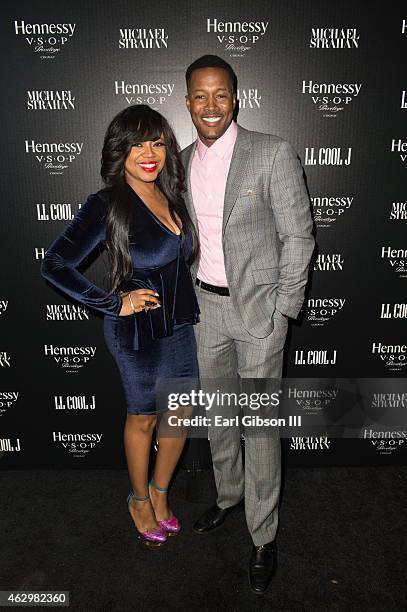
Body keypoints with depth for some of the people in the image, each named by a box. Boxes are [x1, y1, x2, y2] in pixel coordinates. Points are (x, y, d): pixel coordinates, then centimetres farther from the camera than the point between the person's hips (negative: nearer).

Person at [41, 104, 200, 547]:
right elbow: (55, 265, -20)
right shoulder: (107, 206, -18)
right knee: (142, 418, 13)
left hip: (178, 325, 6)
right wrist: (115, 304, -19)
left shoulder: (170, 194, 2)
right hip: (137, 332, -6)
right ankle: (139, 500, 40)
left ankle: (160, 493, 42)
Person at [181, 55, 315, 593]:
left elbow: (298, 235, -9)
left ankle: (264, 536, 20)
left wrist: (283, 308, -12)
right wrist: (189, 291, 11)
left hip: (259, 307, -5)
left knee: (260, 423, 1)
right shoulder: (182, 162, 6)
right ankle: (228, 495, 42)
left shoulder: (273, 153, -11)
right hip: (205, 306, 6)